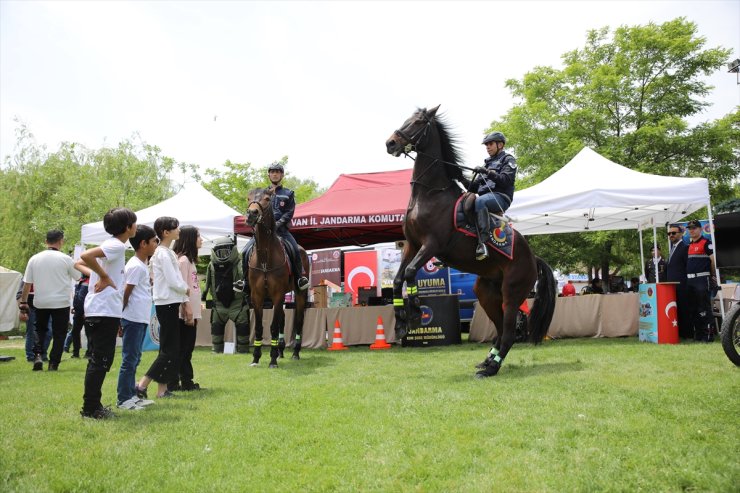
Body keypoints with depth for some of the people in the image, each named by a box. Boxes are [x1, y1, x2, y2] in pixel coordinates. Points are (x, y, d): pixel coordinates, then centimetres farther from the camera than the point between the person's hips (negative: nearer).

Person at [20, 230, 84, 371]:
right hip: (61, 302, -3)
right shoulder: (65, 259, -9)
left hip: (40, 302, 3)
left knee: (40, 329, 22)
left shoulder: (34, 259, -1)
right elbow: (78, 276, 5)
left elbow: (27, 283, 3)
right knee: (59, 334, 7)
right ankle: (53, 363, 4)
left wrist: (23, 301, 11)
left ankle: (37, 355, 4)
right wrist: (77, 265, 24)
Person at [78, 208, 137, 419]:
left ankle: (93, 405, 22)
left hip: (98, 311, 10)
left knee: (99, 360, 15)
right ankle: (91, 408, 2)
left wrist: (100, 275, 10)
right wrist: (105, 277, -18)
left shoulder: (111, 245, 16)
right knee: (100, 360, -4)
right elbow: (85, 256, -28)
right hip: (105, 311, -10)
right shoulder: (117, 246, -12)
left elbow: (80, 262, 21)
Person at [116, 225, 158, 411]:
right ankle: (124, 399, 4)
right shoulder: (136, 266, -15)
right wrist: (123, 317, -10)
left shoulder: (142, 264, 15)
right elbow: (126, 293, -14)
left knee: (134, 359, 15)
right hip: (133, 319, -10)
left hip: (141, 319, 10)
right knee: (130, 359, -3)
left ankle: (132, 395, 23)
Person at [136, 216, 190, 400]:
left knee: (169, 349, 11)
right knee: (169, 350, -7)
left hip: (171, 304, 10)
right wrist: (186, 290, -2)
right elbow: (173, 282, -18)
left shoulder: (169, 253, 16)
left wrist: (184, 300, 11)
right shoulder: (163, 254, -14)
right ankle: (142, 385, -4)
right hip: (167, 304, -10)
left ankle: (162, 389, 15)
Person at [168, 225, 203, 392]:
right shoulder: (183, 260, -13)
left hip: (191, 312, 9)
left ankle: (187, 381, 19)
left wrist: (193, 311, 15)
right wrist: (188, 311, -21)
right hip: (185, 313, -9)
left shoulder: (189, 259, 16)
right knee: (181, 349, -3)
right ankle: (172, 383, 3)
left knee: (187, 349, 13)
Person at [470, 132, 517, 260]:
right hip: (485, 197, 8)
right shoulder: (488, 163, 30)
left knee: (479, 201, -39)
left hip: (500, 197, -8)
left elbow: (506, 180, -9)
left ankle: (483, 242, -47)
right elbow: (476, 186, 26)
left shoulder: (507, 159, 10)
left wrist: (488, 172, -22)